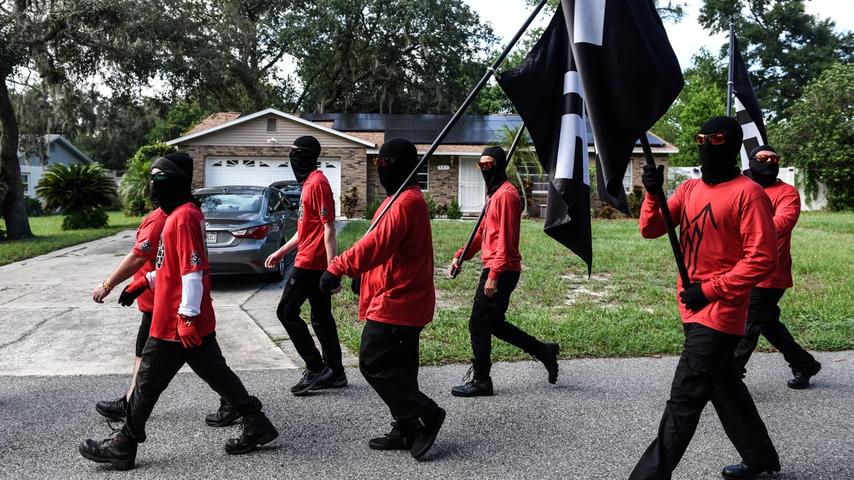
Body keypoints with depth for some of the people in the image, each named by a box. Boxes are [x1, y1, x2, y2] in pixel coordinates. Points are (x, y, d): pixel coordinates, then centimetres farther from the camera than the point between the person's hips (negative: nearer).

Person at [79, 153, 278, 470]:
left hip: (176, 324, -10)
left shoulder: (183, 217, -17)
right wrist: (146, 281, 21)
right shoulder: (185, 213, 14)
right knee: (216, 373, 13)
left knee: (149, 382, 2)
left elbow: (192, 271, -22)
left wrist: (187, 317, -23)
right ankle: (256, 425, 18)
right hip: (199, 322, 10)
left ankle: (123, 447, 13)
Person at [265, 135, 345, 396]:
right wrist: (281, 251, 26)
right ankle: (334, 372, 17)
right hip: (314, 263, 10)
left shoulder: (317, 182, -14)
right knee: (321, 317, 11)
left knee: (286, 311, -3)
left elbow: (328, 228, -20)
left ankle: (316, 369, -1)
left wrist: (332, 268, -24)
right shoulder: (310, 182, 17)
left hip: (310, 263, -10)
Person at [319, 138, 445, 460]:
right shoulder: (406, 198, 15)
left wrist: (337, 269, -27)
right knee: (398, 367, 14)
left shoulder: (405, 202, -19)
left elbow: (377, 244, -28)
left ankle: (426, 414, 2)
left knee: (373, 363, -5)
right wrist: (363, 275, 17)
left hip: (395, 304, -10)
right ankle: (406, 431, 23)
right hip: (405, 301, 10)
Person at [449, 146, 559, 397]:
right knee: (495, 324, 16)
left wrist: (493, 275, -23)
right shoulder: (493, 194, 18)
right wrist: (460, 257, 12)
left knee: (478, 325, -3)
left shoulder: (506, 194, -14)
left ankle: (480, 381, 8)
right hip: (496, 270, 10)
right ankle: (544, 351, 24)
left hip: (501, 272, -10)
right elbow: (482, 231, 22)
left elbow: (505, 239, -20)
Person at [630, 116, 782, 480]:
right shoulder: (689, 189, 10)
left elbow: (762, 259, -17)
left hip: (721, 313, -8)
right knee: (724, 384, 21)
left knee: (683, 401, -7)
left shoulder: (748, 193, -13)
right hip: (693, 310, 8)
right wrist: (653, 194, -13)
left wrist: (710, 290, -20)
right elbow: (650, 230, 5)